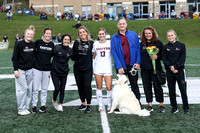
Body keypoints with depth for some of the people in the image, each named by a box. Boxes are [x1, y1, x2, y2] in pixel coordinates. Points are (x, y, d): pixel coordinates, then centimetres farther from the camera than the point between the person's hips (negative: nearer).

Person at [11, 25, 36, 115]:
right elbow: (14, 58, -7)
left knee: (29, 89, 4)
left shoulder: (33, 45, 6)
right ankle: (21, 109, 3)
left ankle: (26, 108, 15)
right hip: (20, 70, -5)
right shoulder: (19, 44, -8)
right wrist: (15, 69, -12)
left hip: (30, 70, 5)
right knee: (22, 89, -6)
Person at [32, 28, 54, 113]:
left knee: (44, 89, 9)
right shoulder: (38, 42, -3)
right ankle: (34, 105, 9)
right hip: (37, 68, -2)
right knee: (35, 88, -1)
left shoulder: (52, 45, 5)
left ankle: (43, 105, 18)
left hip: (47, 69, 2)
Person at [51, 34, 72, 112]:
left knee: (62, 89, 5)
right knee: (57, 88, -5)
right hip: (55, 72, -3)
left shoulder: (70, 51, 0)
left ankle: (60, 105, 20)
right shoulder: (57, 48, -10)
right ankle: (54, 101, 24)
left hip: (64, 73, 3)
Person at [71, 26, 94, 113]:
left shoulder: (91, 43, 0)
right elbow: (73, 55, 14)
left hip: (87, 68, -3)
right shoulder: (76, 43, 7)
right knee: (80, 86, 8)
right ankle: (83, 104, 21)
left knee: (87, 86, -9)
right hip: (77, 68, 3)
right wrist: (76, 55, -3)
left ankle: (88, 105, 3)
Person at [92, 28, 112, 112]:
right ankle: (100, 105, 15)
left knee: (109, 87, -6)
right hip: (97, 68, 2)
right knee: (99, 87, 5)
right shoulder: (95, 44, 8)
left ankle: (109, 105, 10)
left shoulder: (110, 43, 3)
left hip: (108, 68, -2)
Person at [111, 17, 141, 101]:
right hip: (121, 66, -1)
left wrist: (138, 62, -5)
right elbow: (114, 52, -4)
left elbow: (138, 49, 5)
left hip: (132, 65, 1)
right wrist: (119, 67, -13)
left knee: (134, 85, 8)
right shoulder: (114, 38, 2)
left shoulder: (133, 35, 6)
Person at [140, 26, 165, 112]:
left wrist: (157, 57, -16)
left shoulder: (158, 43, 1)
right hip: (144, 69, 4)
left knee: (157, 86, 0)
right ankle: (149, 105, 14)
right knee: (147, 87, 6)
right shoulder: (141, 44, 10)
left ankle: (161, 105, 11)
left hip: (155, 68, -3)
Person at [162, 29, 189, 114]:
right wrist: (170, 67, -13)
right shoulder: (165, 47, 7)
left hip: (180, 70, -2)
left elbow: (182, 58, -4)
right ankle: (174, 107, 16)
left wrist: (175, 67, -13)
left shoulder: (181, 45, 2)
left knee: (183, 89, -3)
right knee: (171, 90, 5)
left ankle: (186, 108, 6)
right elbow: (164, 59, 1)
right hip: (169, 72, 2)